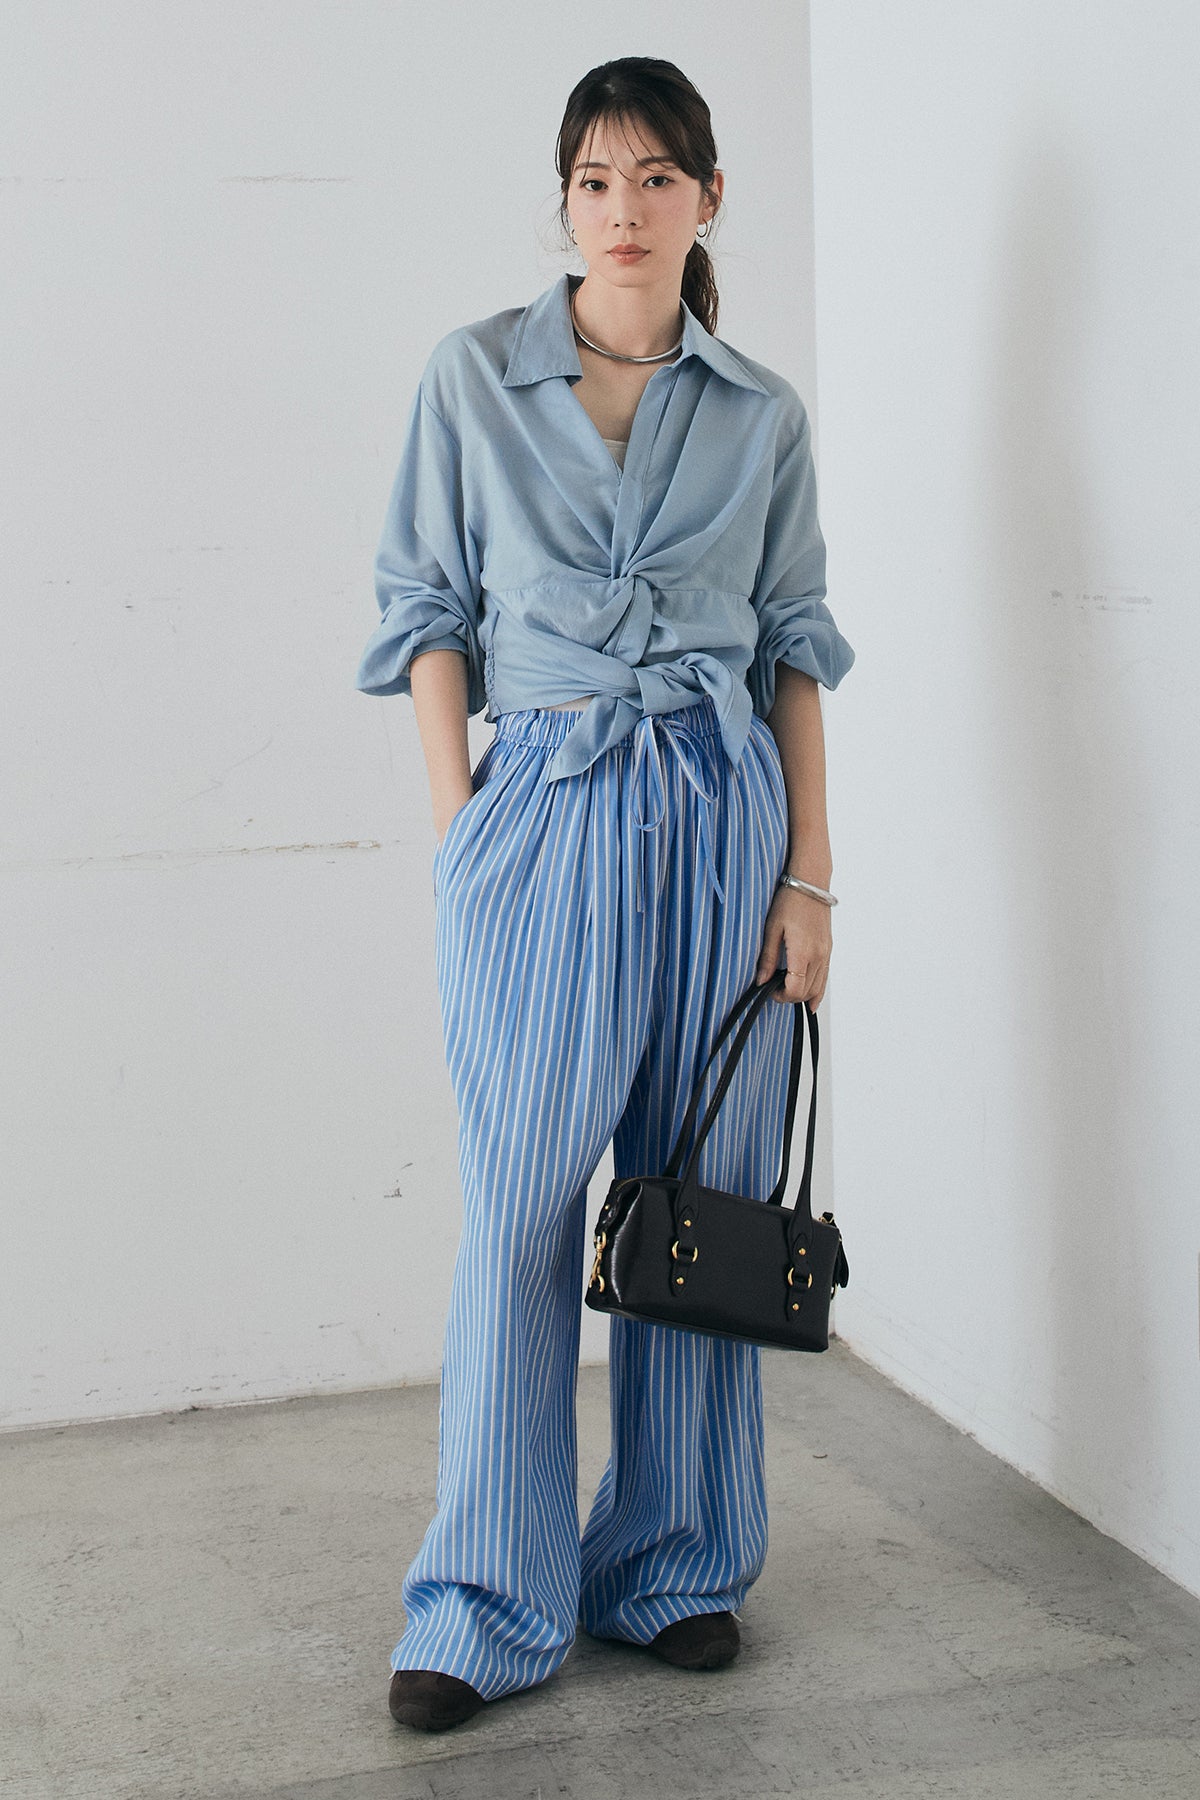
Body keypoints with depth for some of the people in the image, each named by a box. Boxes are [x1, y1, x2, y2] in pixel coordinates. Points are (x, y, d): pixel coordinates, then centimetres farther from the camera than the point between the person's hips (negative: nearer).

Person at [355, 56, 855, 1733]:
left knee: (706, 1192, 6)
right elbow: (430, 611, 4)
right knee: (523, 1204, -3)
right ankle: (488, 1606, 9)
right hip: (546, 809, -2)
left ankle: (678, 1565, 22)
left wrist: (811, 875, 2)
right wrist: (457, 827, -4)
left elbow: (797, 647, 9)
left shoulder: (762, 414, 9)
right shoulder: (473, 377, 5)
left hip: (725, 811, 2)